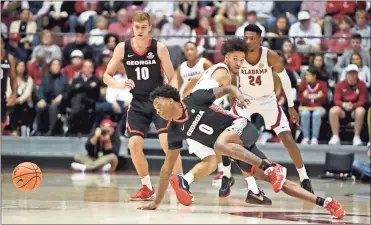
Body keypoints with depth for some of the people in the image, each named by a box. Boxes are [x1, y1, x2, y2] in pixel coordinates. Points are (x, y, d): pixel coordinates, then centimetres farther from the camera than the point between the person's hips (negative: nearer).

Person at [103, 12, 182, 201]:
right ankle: (147, 188, 13)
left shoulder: (159, 48, -10)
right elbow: (107, 76, 2)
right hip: (138, 102, 3)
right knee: (134, 145, -6)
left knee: (167, 141, -18)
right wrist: (120, 85, -19)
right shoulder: (122, 48, -6)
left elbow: (172, 77, -4)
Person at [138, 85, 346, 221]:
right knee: (275, 180, -4)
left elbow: (226, 89, -1)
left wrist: (239, 95, -23)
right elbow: (168, 167, 9)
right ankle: (325, 202, -5)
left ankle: (272, 168, -34)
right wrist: (157, 201, 8)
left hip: (242, 127, -6)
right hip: (236, 151, 6)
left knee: (220, 144, -38)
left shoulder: (195, 100, -10)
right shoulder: (176, 131, 4)